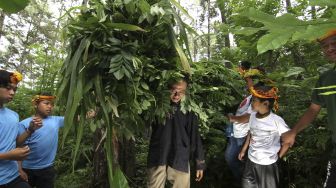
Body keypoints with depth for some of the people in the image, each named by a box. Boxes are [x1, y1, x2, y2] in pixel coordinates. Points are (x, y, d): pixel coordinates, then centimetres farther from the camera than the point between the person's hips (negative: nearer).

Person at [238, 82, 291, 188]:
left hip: (268, 164, -4)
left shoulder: (276, 120, -23)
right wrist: (243, 150, 14)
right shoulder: (252, 116, -7)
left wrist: (278, 156, -5)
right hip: (251, 161, 5)